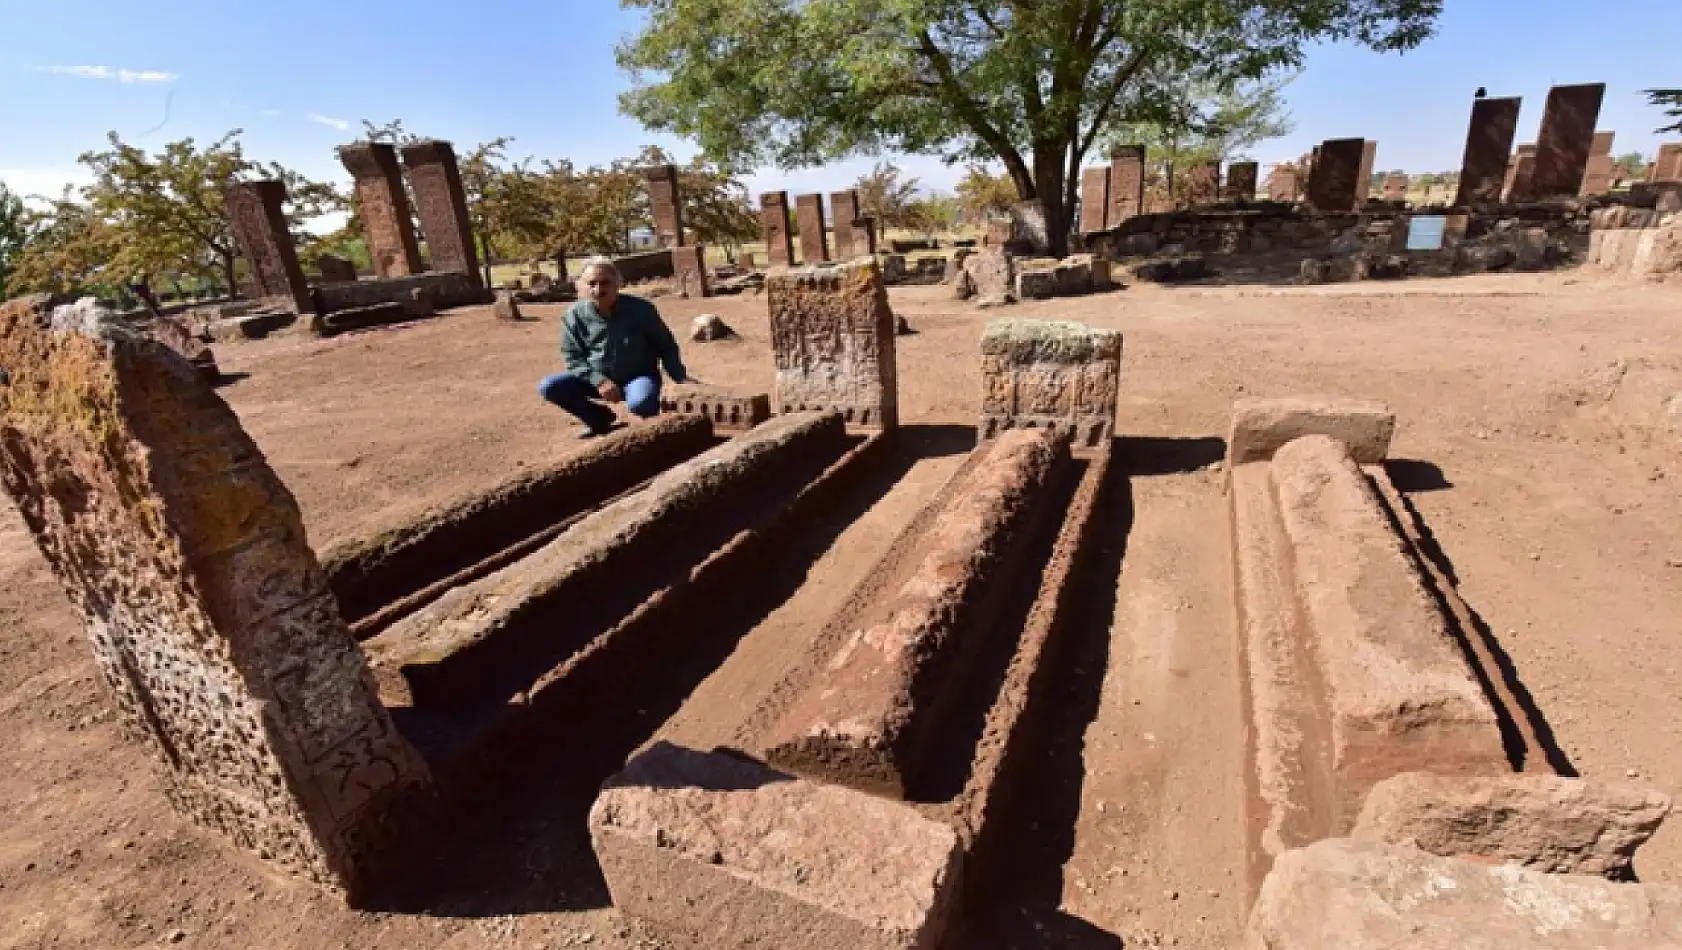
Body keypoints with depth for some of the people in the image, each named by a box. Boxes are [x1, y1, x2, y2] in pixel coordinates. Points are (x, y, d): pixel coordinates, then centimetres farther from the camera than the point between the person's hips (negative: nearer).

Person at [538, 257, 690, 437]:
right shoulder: (574, 315, -9)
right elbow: (573, 357, -4)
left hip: (638, 376, -4)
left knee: (640, 403, -39)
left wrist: (681, 378, -9)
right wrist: (599, 380, -20)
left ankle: (652, 423, 1)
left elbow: (665, 346, -2)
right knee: (549, 387, -15)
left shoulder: (641, 309, -13)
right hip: (597, 378, 4)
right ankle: (601, 420, 6)